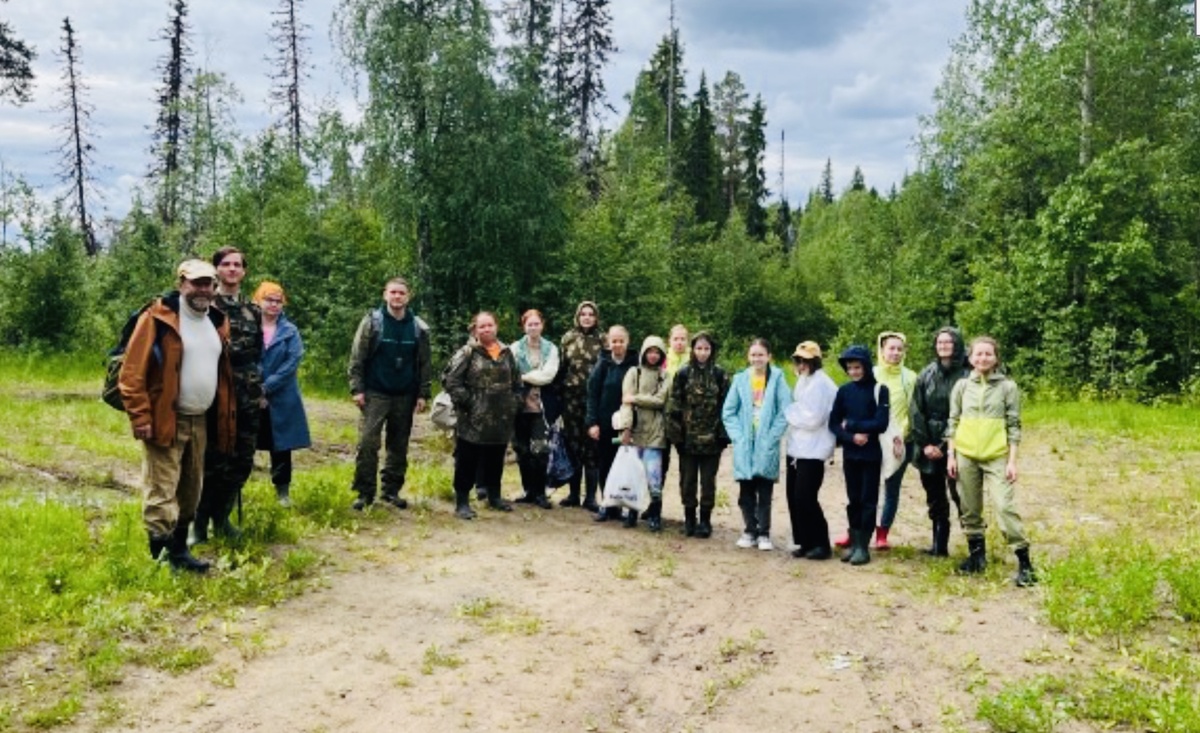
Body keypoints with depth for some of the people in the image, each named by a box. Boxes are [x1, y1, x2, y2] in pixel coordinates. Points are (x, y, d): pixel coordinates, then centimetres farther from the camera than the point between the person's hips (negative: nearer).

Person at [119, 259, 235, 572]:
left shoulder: (217, 322, 10)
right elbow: (132, 372, -14)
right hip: (165, 421, -7)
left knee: (191, 491, 15)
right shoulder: (158, 318, -11)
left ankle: (179, 550, 27)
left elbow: (223, 374, 18)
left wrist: (226, 417, 14)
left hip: (200, 421, 7)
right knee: (161, 493, -5)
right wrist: (140, 418, -18)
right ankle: (162, 561, 0)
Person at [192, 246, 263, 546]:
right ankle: (199, 523, 11)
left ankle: (221, 517, 24)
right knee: (212, 462, -3)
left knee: (241, 462, 9)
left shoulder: (253, 311, 14)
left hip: (248, 398, 5)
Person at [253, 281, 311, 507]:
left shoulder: (290, 331, 3)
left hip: (281, 399, 1)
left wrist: (267, 387, -14)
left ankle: (282, 490, 20)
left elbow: (293, 362, -7)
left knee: (281, 446, 8)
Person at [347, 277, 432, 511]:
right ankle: (364, 492, 2)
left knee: (399, 446, 9)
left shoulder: (418, 327, 4)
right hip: (375, 394, -3)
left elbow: (424, 364, 6)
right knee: (368, 443, -7)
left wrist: (423, 394, 0)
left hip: (405, 396, 3)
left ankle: (391, 490, 20)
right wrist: (357, 389, -10)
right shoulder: (372, 321, -2)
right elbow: (357, 358, -3)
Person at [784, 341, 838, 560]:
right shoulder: (803, 382, 16)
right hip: (796, 448, 9)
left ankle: (821, 544, 3)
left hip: (812, 451, -9)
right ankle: (805, 542, 17)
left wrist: (789, 412, -9)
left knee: (805, 498, -8)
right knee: (794, 497, 8)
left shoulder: (821, 384, -13)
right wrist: (792, 414, 0)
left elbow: (812, 419, -20)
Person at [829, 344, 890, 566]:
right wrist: (852, 437, -14)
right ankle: (854, 543, 16)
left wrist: (851, 425, -10)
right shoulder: (844, 391, 4)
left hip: (871, 455, -3)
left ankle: (863, 546, 6)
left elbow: (881, 424, -14)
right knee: (853, 499, 9)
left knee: (868, 500, 1)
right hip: (850, 454, 3)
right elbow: (833, 423, 2)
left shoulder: (879, 390, -6)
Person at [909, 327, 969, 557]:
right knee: (935, 499, 11)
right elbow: (915, 411, 5)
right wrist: (925, 443, -3)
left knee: (960, 495, -8)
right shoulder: (926, 374, 8)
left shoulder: (967, 375, -4)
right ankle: (939, 545, 19)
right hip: (929, 446, 4)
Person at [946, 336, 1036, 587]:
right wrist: (950, 455, 4)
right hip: (966, 456, 3)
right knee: (970, 509, 9)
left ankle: (1024, 563, -5)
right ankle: (977, 555, 24)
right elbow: (953, 422, 10)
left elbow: (1014, 426, 1)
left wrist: (1012, 461, -5)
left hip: (997, 457, -3)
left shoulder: (1007, 387, 1)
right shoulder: (962, 386, 7)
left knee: (1005, 507, -12)